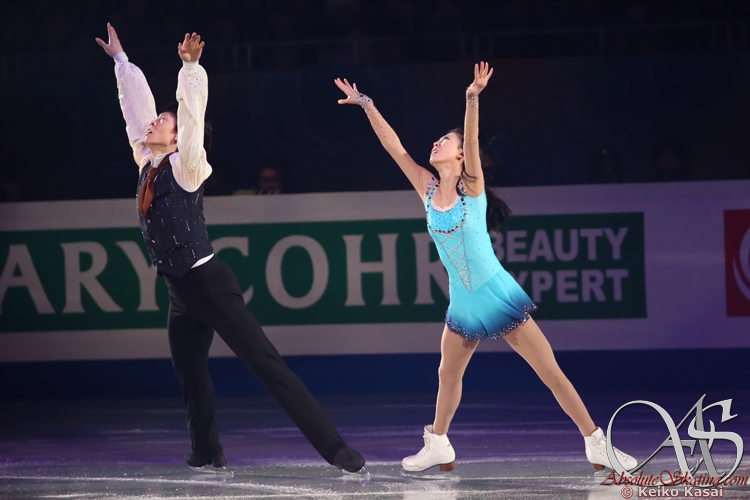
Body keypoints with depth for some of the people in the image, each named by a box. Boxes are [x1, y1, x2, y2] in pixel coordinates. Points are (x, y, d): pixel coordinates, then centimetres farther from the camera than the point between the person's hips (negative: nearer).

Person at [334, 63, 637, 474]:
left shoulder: (472, 187, -11)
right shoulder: (427, 190, 2)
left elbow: (473, 142, -27)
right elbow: (393, 145, 2)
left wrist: (472, 100, -42)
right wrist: (366, 104, 0)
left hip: (498, 296, -6)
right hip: (462, 303, 6)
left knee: (550, 372, -5)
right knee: (447, 374, 18)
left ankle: (597, 445, -3)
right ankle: (438, 447, 35)